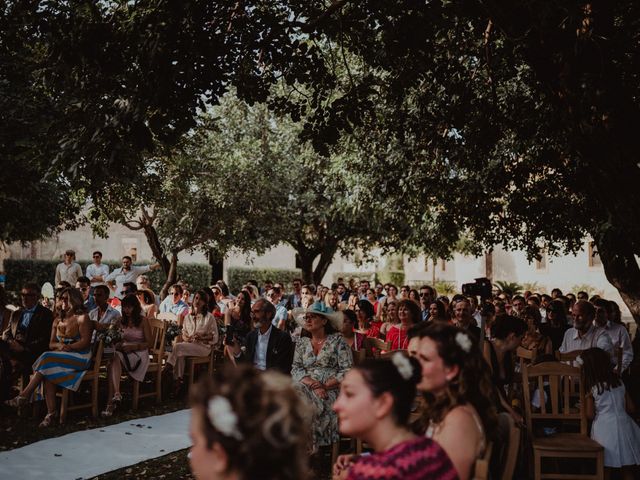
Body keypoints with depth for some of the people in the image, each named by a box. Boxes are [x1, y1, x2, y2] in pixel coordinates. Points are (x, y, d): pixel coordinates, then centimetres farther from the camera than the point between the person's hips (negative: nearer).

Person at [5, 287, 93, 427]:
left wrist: (67, 347, -19)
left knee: (47, 360, -29)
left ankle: (24, 395, -29)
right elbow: (51, 344, 15)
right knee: (48, 373, -29)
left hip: (80, 357, -5)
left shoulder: (82, 317, -1)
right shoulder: (58, 320, 20)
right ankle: (50, 413, -37)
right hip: (61, 357, 5)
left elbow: (85, 341, -10)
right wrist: (59, 345, -9)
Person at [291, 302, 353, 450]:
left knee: (308, 404, -33)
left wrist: (326, 386, -15)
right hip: (306, 387, 4)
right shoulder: (301, 343, 18)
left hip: (332, 390, -4)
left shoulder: (337, 341, 4)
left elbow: (348, 371, -4)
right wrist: (311, 383, -12)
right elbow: (296, 369, 7)